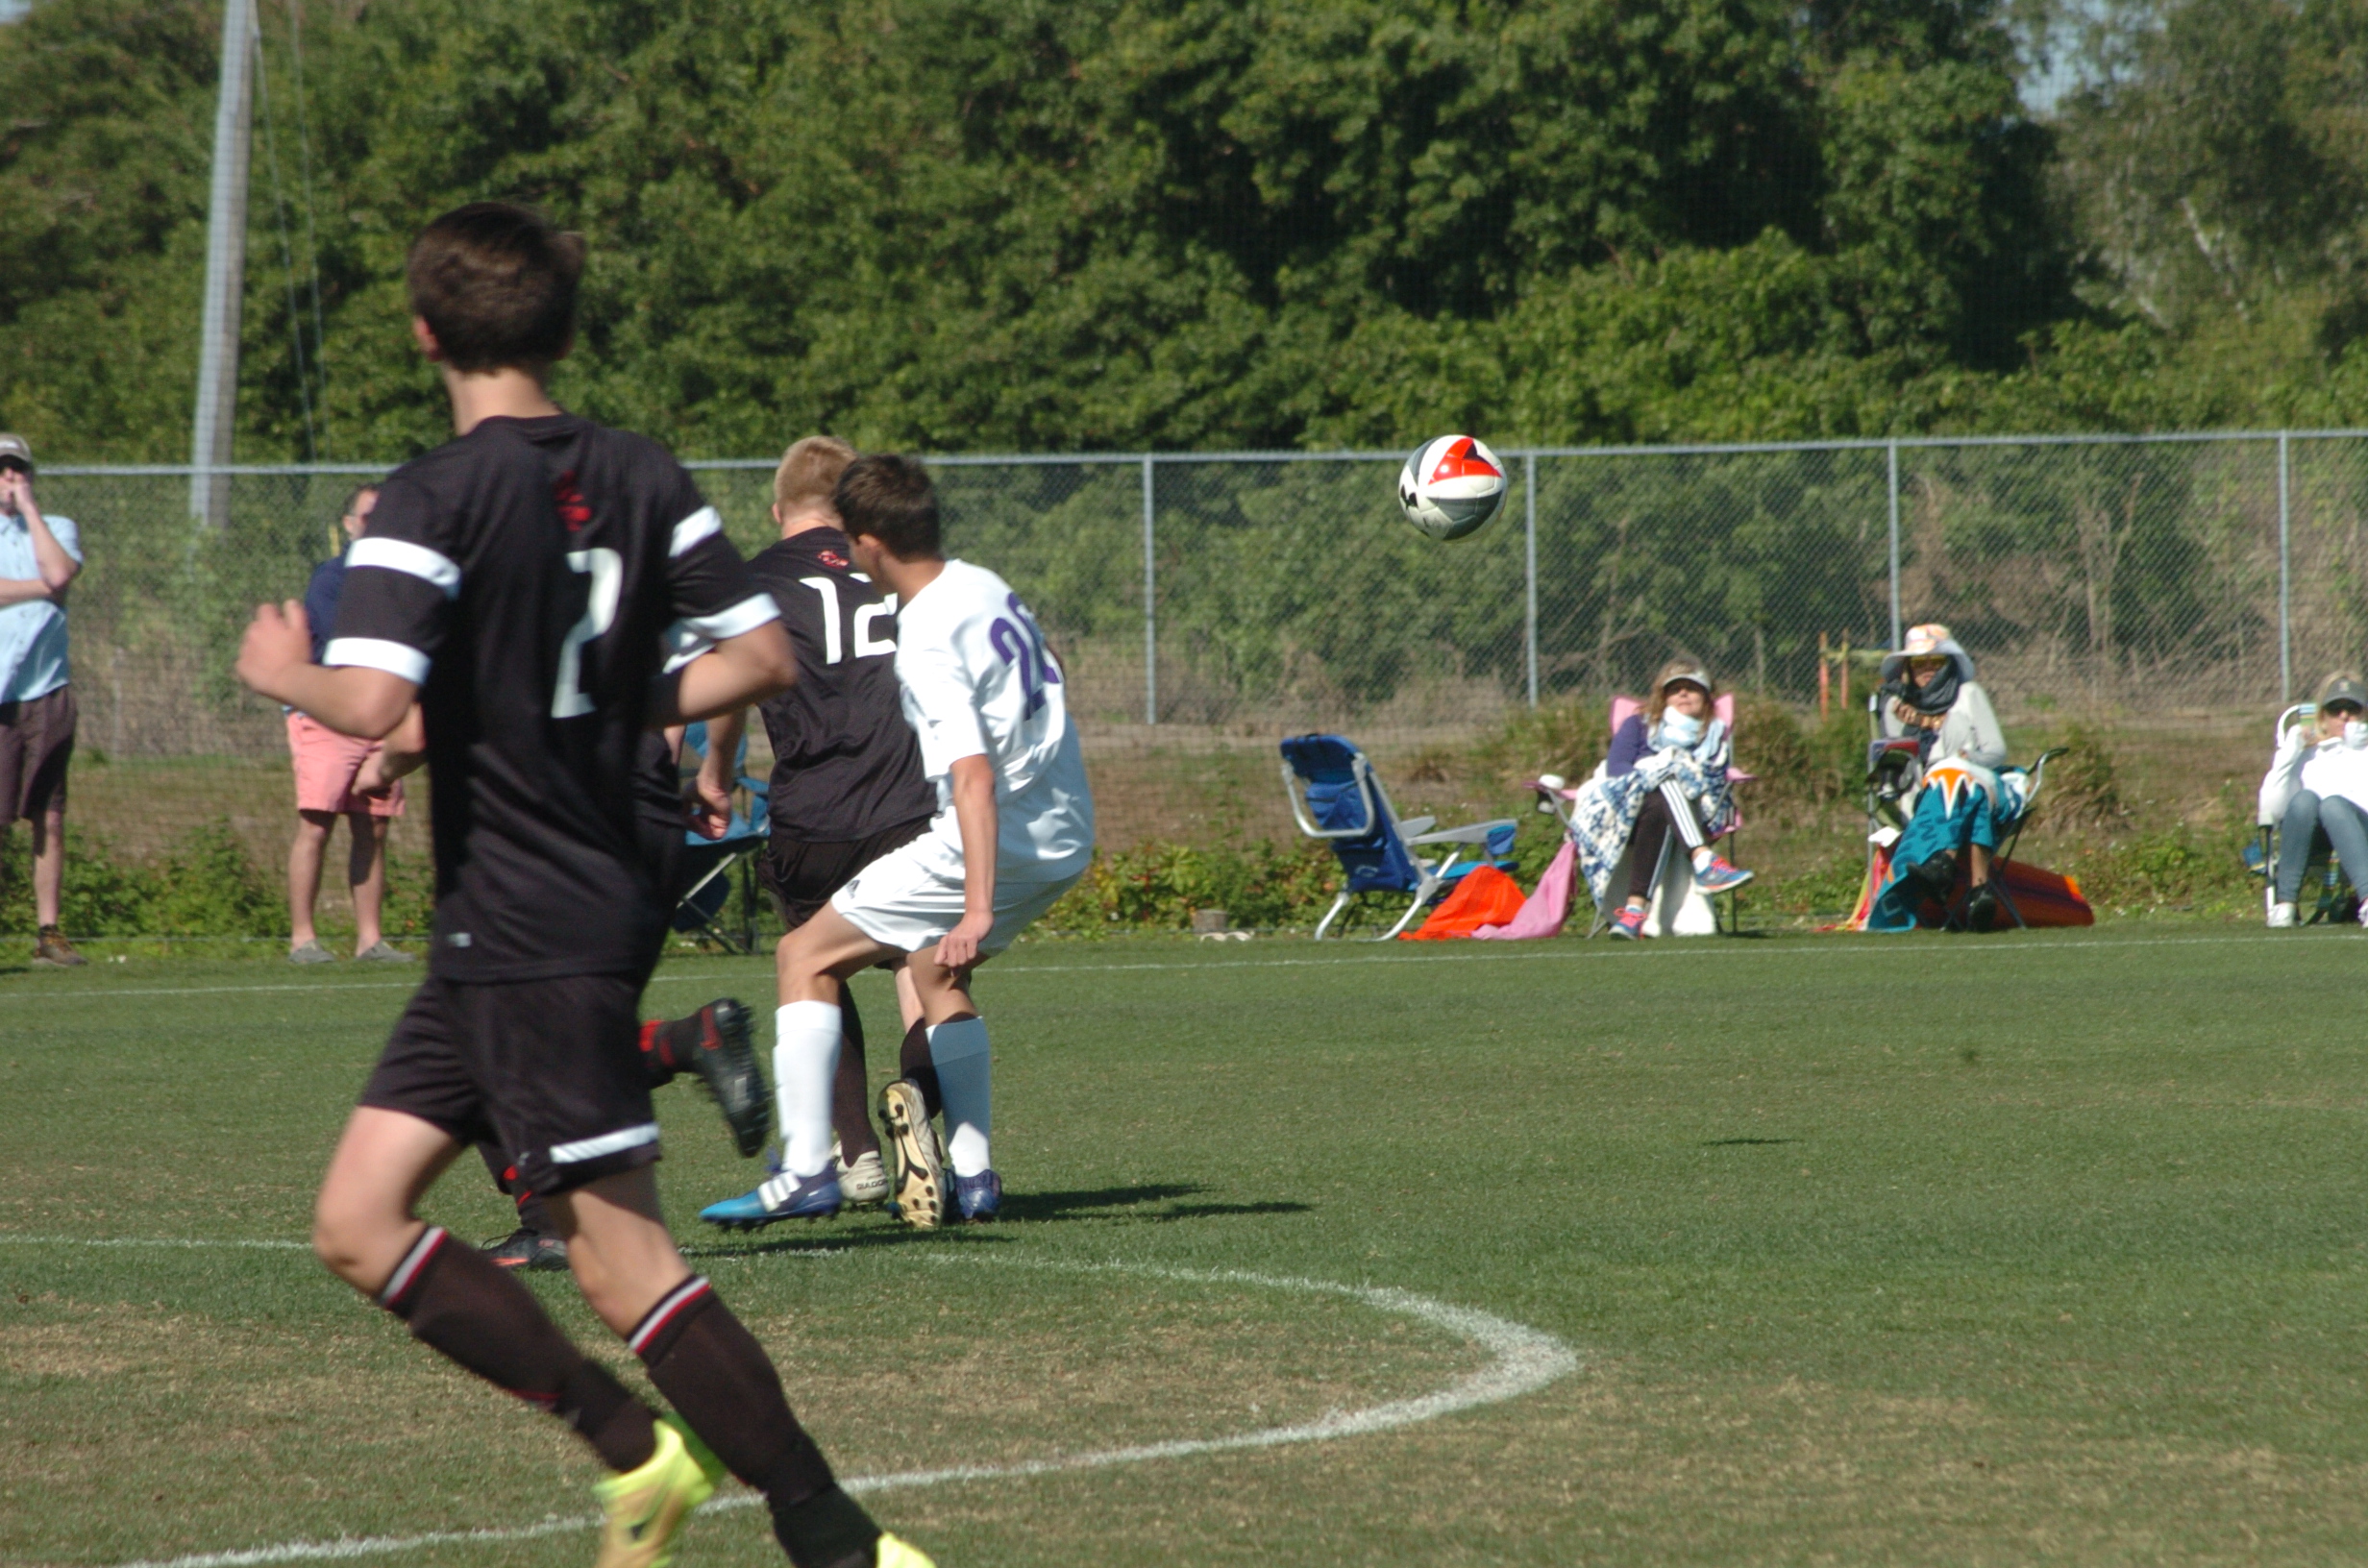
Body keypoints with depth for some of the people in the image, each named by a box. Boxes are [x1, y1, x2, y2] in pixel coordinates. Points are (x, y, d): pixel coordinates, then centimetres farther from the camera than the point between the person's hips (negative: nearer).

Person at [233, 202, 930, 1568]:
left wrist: (284, 671, -5)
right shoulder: (641, 478, 7)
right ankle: (641, 1452, 12)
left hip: (536, 934, -8)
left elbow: (370, 702, -26)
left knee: (623, 1265, -5)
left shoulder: (434, 498, -15)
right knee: (358, 1224, 12)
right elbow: (764, 654, 6)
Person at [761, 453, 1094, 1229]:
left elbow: (974, 775, -29)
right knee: (937, 974, 29)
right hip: (1066, 839, 9)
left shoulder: (927, 641, -20)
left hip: (990, 842, -9)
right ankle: (973, 1176, 21)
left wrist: (976, 909, -34)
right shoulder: (987, 586, 6)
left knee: (807, 957, 0)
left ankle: (808, 1168, -7)